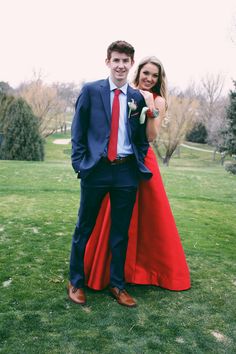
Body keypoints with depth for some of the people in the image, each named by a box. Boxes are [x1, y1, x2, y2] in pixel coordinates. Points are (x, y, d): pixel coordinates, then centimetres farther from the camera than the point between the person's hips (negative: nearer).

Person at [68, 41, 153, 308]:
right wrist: (80, 163, -5)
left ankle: (117, 285, 26)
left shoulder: (138, 98, 9)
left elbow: (142, 138, 13)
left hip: (127, 171, 2)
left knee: (121, 232, 11)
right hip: (96, 168, -2)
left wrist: (140, 165, 2)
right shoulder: (90, 91, 2)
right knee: (84, 228, 8)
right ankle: (75, 282, 26)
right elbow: (78, 131, 2)